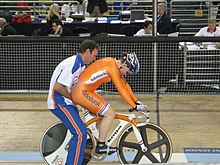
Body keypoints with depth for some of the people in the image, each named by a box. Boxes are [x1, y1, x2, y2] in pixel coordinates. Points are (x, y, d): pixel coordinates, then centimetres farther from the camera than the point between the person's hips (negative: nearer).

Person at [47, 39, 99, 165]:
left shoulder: (81, 65, 12)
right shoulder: (72, 64, -21)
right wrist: (73, 98, -12)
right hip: (59, 103, -10)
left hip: (67, 102, 10)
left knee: (79, 131, 15)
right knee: (80, 133, -18)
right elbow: (58, 87, -25)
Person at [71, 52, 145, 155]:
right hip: (82, 92, -11)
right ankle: (101, 146, 0)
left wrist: (136, 101, 19)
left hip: (83, 90, 11)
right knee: (110, 114, -8)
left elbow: (125, 85, 18)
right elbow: (121, 89, -17)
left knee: (103, 113, 18)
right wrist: (134, 106, -12)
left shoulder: (113, 64, 13)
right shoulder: (113, 67, -17)